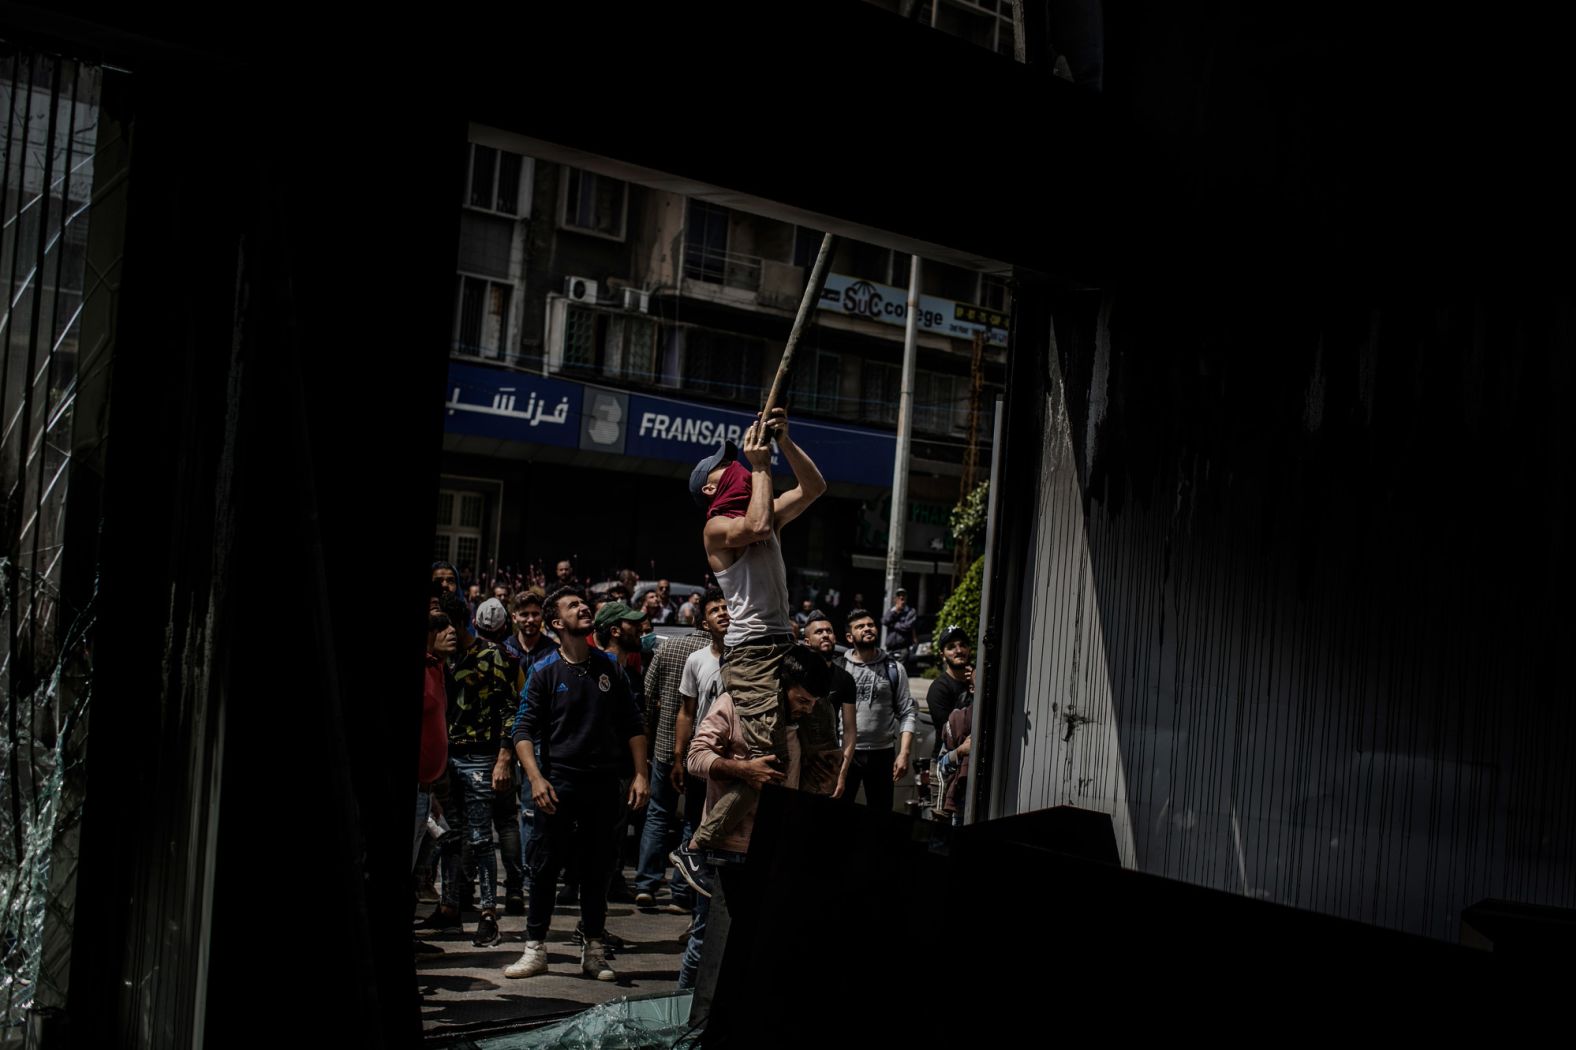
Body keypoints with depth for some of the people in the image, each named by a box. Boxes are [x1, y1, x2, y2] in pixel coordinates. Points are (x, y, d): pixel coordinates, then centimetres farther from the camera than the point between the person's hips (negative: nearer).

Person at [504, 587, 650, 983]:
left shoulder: (609, 667, 7)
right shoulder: (545, 673, -1)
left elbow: (632, 724, 10)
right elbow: (524, 730, -3)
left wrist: (640, 775, 2)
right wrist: (535, 778, -16)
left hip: (605, 784, 2)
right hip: (560, 783, -2)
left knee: (598, 868, 9)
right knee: (545, 866, -1)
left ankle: (594, 950, 17)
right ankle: (535, 949, 8)